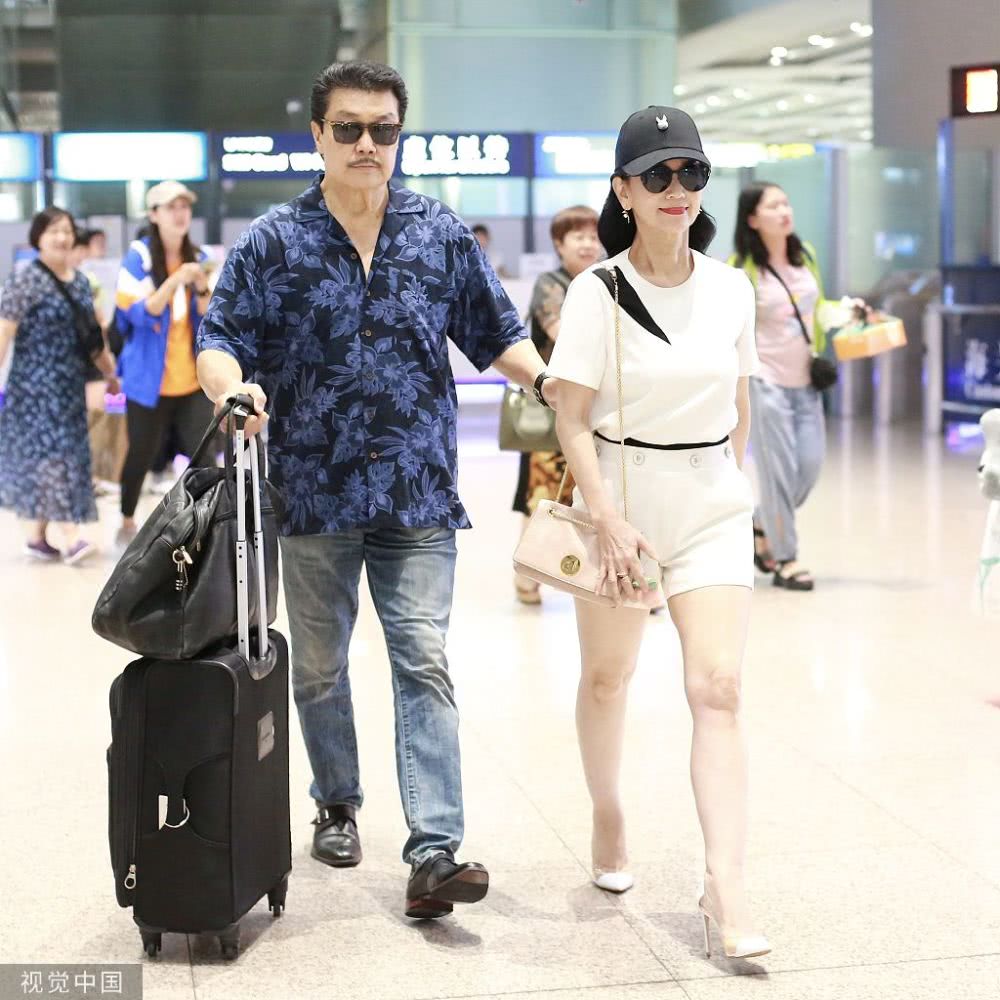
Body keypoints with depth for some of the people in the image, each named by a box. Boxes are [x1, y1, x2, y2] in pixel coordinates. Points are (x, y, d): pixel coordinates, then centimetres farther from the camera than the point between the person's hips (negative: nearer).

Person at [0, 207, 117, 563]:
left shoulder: (80, 281, 12)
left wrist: (111, 372, 25)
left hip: (70, 385, 7)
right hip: (35, 385, -7)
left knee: (68, 454, 7)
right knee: (50, 453, -11)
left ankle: (37, 536, 15)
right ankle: (68, 537, -16)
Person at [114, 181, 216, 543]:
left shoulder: (199, 259, 6)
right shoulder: (138, 257, -7)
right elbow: (138, 313, -15)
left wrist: (202, 288, -13)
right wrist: (175, 281, -26)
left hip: (193, 380, 3)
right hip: (149, 378, -3)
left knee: (204, 455, -5)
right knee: (141, 454, 8)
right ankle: (127, 522, 29)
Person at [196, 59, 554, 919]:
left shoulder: (443, 236, 5)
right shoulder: (273, 243, 1)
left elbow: (495, 332, 10)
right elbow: (219, 338, -4)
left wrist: (545, 379, -9)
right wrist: (233, 387, -26)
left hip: (418, 495, 0)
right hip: (313, 489, 1)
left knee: (424, 664, -8)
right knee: (318, 664, 14)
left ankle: (434, 852, -10)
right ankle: (337, 804, 36)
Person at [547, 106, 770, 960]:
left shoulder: (731, 290, 2)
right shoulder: (598, 291, -9)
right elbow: (572, 419, -12)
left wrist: (729, 480, 13)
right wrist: (609, 520, -19)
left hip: (713, 509, 2)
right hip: (621, 499, -2)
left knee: (717, 688, -9)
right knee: (607, 678, 15)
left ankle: (726, 890, -9)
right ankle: (609, 822, 40)